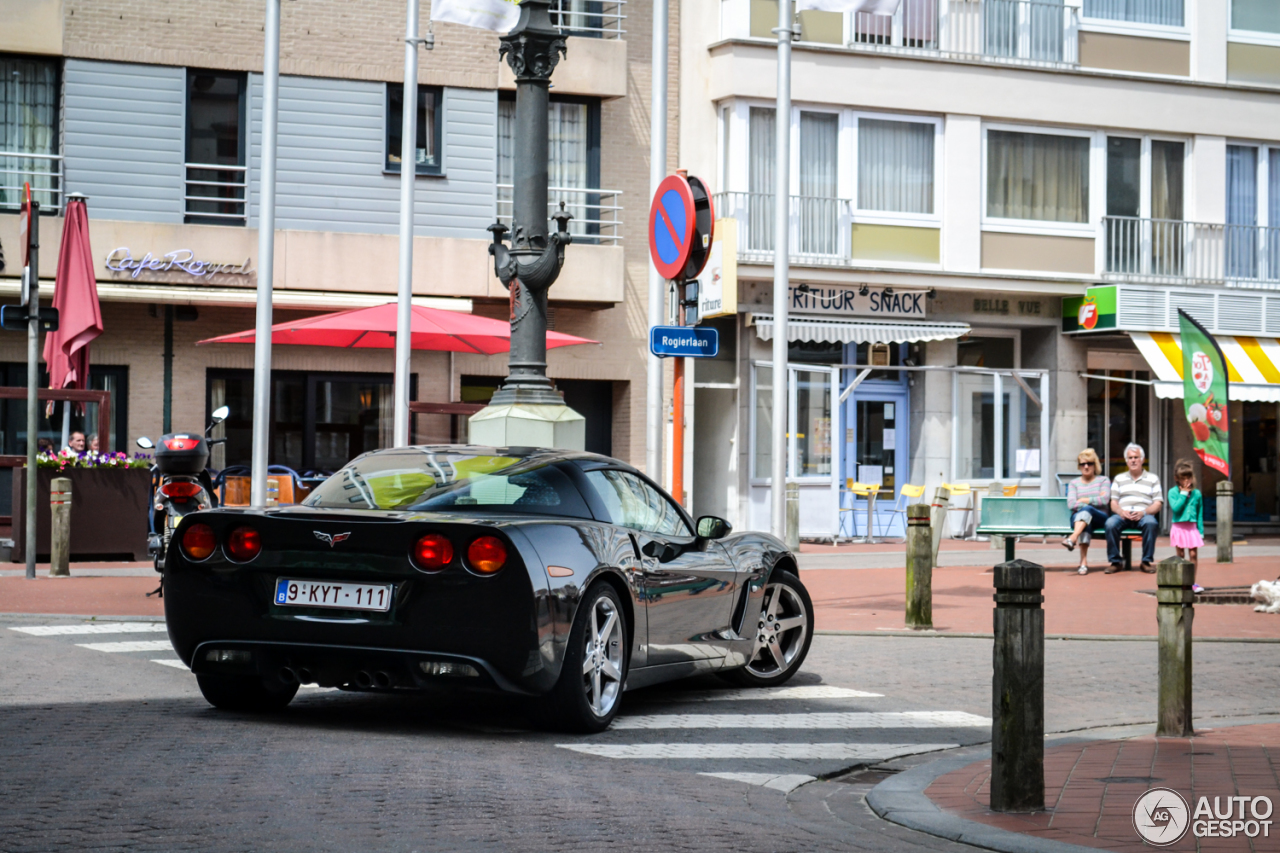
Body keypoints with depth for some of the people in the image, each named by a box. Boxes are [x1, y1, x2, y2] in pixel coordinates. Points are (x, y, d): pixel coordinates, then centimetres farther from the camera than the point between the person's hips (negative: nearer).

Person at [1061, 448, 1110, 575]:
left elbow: (1104, 500, -2)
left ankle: (1072, 538, -64)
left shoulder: (1103, 480, 17)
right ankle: (1084, 561, -54)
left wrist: (1084, 500, 0)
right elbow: (1071, 504, 2)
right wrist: (1094, 501, -4)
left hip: (1100, 518, -1)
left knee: (1086, 510, -37)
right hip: (1078, 518, 1)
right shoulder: (1073, 483, 20)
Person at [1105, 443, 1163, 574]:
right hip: (1123, 515, 1)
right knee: (1110, 523, -34)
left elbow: (1158, 504, 6)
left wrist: (1143, 512, -14)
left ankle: (1147, 562, -26)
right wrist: (1120, 511, -11)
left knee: (1151, 523, -38)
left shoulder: (1153, 478, 17)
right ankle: (1115, 562, -23)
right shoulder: (1119, 478, 23)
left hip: (1144, 515, -1)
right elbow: (1113, 503, 14)